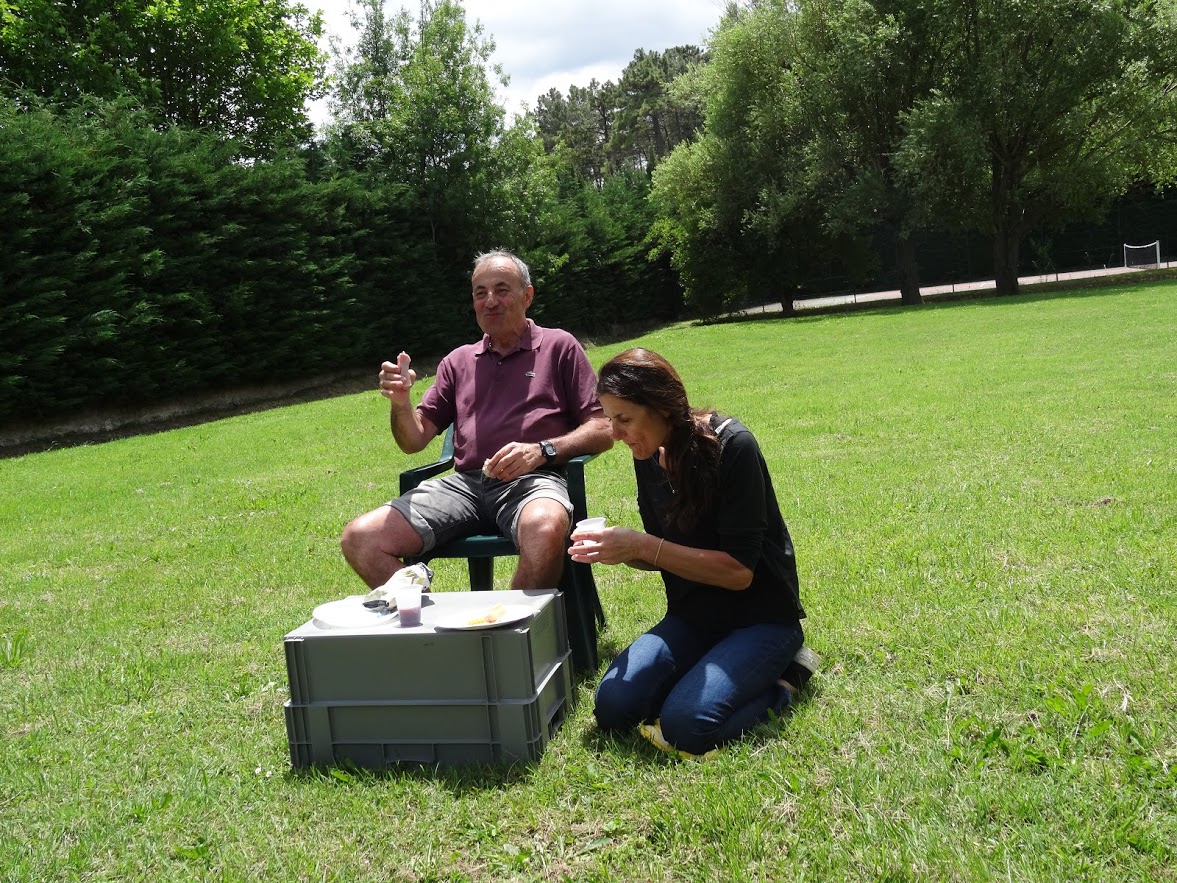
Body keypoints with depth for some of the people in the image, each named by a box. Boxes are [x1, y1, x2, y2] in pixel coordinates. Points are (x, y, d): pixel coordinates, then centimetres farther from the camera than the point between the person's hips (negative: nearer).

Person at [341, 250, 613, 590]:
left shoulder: (559, 346, 14)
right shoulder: (458, 361, 24)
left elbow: (602, 431, 6)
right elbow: (414, 441, 20)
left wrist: (542, 450, -11)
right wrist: (401, 403, -3)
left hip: (533, 480, -4)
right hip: (464, 483, 4)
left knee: (545, 528, -41)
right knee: (359, 538, -17)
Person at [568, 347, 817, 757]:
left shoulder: (732, 446, -21)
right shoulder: (648, 457, 0)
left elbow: (739, 571, -22)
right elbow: (662, 555, 9)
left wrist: (642, 546, -26)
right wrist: (618, 550, -13)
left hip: (760, 616, -6)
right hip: (692, 616, 7)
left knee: (687, 725, -26)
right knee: (613, 706, -12)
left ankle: (781, 678, 1)